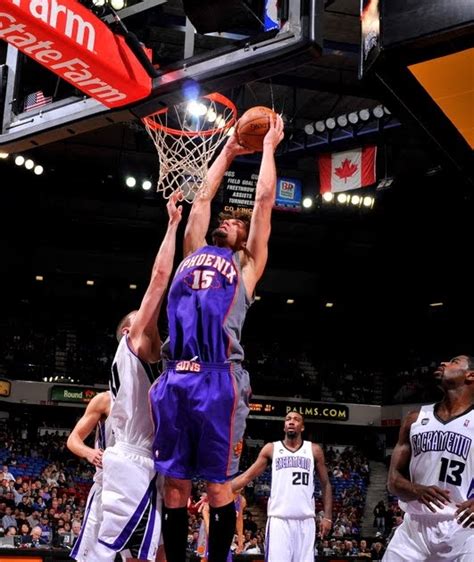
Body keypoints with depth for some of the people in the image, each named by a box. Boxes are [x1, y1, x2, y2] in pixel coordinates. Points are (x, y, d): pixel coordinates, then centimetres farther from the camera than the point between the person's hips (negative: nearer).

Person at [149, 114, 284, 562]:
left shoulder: (247, 264, 16)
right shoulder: (195, 253, 26)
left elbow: (264, 198, 17)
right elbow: (203, 196, 33)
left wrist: (269, 147, 28)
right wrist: (228, 151, 42)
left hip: (218, 378, -4)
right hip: (174, 377, 4)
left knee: (218, 483, -1)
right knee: (174, 483, 5)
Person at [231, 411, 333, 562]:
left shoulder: (314, 450, 10)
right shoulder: (271, 449, 8)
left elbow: (325, 485, 12)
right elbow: (247, 476, 7)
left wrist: (327, 516, 2)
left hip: (305, 520, 1)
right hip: (279, 519, -1)